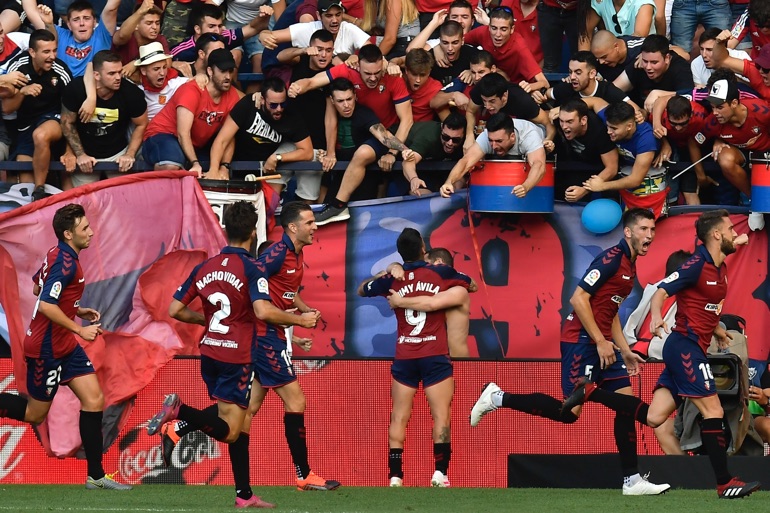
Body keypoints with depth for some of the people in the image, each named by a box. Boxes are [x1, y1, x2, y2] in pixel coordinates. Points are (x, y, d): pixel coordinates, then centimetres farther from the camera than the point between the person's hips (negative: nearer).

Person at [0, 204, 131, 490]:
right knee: (34, 414, 2)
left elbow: (38, 289, 21)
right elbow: (46, 305, -29)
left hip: (64, 345, 10)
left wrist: (77, 311, 17)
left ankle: (96, 476, 2)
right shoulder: (65, 263, -22)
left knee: (94, 400, 1)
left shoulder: (56, 254, 7)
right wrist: (80, 330, -23)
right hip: (46, 348, -10)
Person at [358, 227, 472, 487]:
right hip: (436, 356, -2)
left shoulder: (392, 279, 4)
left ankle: (395, 475, 0)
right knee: (441, 416, -1)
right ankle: (440, 473, -11)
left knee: (399, 417, 5)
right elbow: (470, 285, 20)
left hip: (404, 357, 2)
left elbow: (361, 289, 23)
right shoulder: (441, 274, 1)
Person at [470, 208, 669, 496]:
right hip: (581, 340, -9)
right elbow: (578, 299, -20)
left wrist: (624, 350, 23)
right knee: (569, 412, -12)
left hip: (602, 343, 9)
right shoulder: (612, 258, -14)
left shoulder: (629, 266, 16)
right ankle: (498, 399, 0)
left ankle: (632, 480, 5)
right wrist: (600, 341, -19)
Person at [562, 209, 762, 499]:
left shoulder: (720, 269, 15)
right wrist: (656, 317, -38)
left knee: (653, 417, 4)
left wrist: (716, 330, 24)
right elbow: (660, 292, -20)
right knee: (713, 411, -10)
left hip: (690, 350, 9)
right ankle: (725, 484, -7)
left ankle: (590, 393, 12)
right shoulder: (697, 264, -12)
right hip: (685, 347, -9)